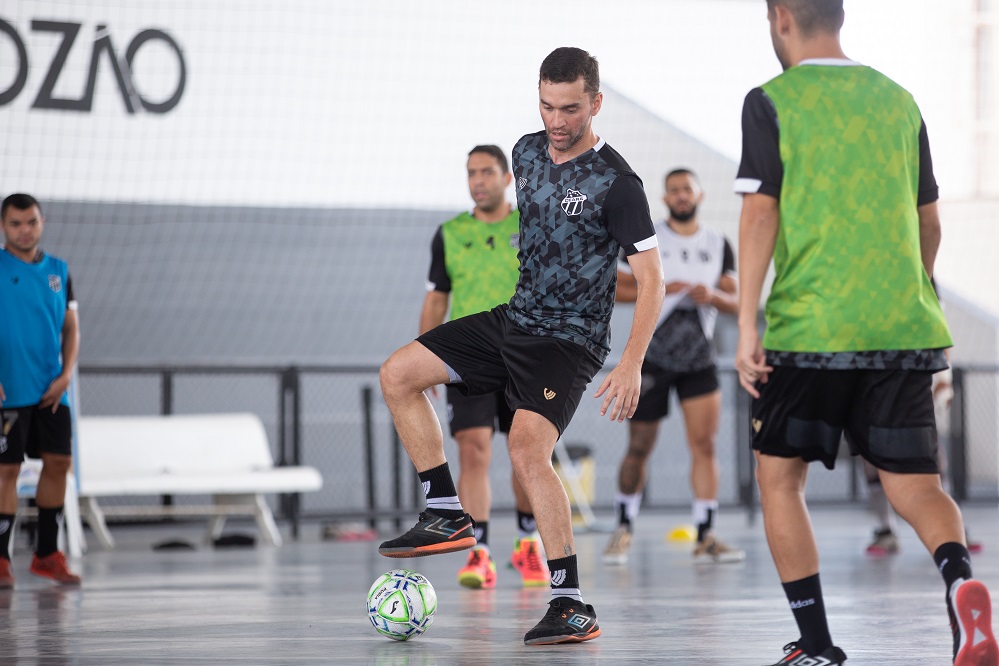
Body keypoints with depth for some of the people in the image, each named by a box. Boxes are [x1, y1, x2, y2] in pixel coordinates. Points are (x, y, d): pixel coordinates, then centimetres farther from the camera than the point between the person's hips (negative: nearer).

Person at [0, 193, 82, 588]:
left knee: (58, 463, 4)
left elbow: (70, 330, 14)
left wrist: (65, 374, -1)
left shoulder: (58, 271, 11)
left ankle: (47, 555, 15)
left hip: (50, 391, 5)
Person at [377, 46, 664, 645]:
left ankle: (574, 606, -21)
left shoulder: (616, 182, -17)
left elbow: (652, 277, -17)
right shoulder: (527, 152, 5)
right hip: (512, 319, 8)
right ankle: (448, 516, 9)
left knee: (527, 447, -26)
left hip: (569, 341, -8)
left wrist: (631, 365, -26)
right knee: (398, 375, 2)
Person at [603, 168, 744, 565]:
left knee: (704, 443, -9)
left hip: (699, 359, 2)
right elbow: (615, 287, -4)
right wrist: (660, 290, -17)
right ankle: (624, 529, 19)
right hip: (652, 354, -2)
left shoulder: (719, 246, 9)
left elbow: (735, 302, 7)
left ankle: (705, 538, -8)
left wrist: (713, 296, -15)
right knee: (639, 447, 3)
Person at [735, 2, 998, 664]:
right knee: (915, 485, 6)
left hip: (808, 326, -4)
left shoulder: (771, 101, -1)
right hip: (904, 328, 4)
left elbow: (760, 214, -9)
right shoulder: (899, 100, 13)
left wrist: (747, 327, -9)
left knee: (780, 479, 12)